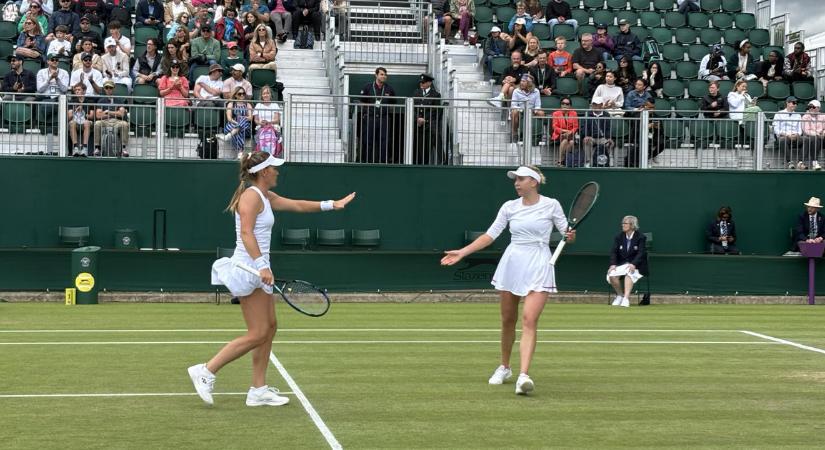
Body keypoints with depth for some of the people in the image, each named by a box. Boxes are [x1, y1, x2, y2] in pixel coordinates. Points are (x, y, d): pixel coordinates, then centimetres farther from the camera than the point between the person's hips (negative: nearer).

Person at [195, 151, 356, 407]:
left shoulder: (266, 197, 16)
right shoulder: (251, 196, -13)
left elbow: (297, 205, 27)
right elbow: (246, 234, -23)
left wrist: (331, 204, 25)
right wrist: (262, 265, -31)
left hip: (257, 272, 10)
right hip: (249, 269, -10)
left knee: (269, 328, 10)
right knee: (257, 335, -9)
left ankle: (258, 391, 13)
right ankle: (206, 371, -5)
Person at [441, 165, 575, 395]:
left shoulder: (551, 205, 0)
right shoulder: (509, 207, 6)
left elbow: (566, 231, 5)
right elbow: (490, 235, 5)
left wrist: (570, 235, -20)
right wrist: (462, 252, -3)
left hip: (539, 267, -3)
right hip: (511, 264, 3)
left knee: (529, 320, -17)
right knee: (507, 320, 11)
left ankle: (523, 376, -25)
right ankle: (504, 368, 31)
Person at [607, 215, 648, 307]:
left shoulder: (641, 237, -2)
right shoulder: (619, 237, 10)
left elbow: (641, 253, -14)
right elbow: (614, 252, 1)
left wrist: (633, 264, -32)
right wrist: (613, 264, -18)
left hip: (636, 266, -4)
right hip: (621, 264, 4)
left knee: (629, 272, -37)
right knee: (611, 275, -25)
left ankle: (626, 298, -44)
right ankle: (620, 295, 0)